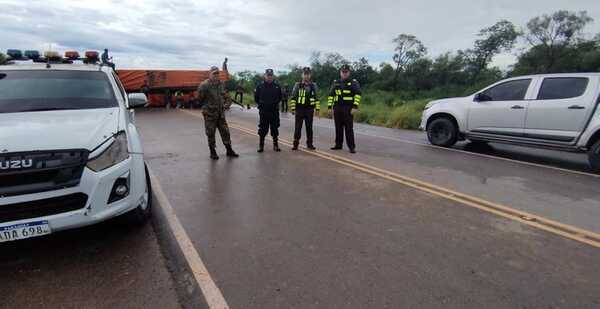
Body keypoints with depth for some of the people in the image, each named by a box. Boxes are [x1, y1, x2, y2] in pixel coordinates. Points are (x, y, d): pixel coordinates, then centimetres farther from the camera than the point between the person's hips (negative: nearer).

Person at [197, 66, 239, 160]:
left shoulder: (221, 84, 8)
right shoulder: (204, 85, -11)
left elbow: (226, 95, 18)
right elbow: (200, 98, -10)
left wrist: (227, 103, 4)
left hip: (221, 113, 5)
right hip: (210, 114, -5)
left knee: (225, 131, 9)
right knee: (211, 133, 4)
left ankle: (229, 150, 21)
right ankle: (213, 152, 18)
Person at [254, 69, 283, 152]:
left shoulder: (277, 86, 5)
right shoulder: (260, 86, 0)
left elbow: (280, 97, 16)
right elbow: (256, 97, 9)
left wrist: (275, 103, 8)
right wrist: (261, 104, 6)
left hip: (274, 111, 1)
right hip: (263, 111, -1)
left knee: (275, 128, 7)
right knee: (262, 129, 2)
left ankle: (275, 145, 17)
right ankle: (261, 146, 10)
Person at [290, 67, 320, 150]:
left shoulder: (313, 85, 8)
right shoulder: (297, 85, 2)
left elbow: (316, 98, 11)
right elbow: (293, 97, 1)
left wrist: (317, 108, 3)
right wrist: (293, 108, -6)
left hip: (309, 110, 2)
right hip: (299, 110, -2)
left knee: (309, 128, 8)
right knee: (298, 128, 0)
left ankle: (309, 144, 17)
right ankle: (295, 144, 7)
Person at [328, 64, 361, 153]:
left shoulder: (353, 82, 2)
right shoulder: (336, 83, 15)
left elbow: (358, 94, -7)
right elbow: (331, 95, 15)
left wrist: (355, 106, -16)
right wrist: (329, 106, 7)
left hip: (348, 109, -4)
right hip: (337, 108, 4)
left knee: (349, 128, -6)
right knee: (338, 128, 9)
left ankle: (352, 147, -2)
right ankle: (338, 144, 19)